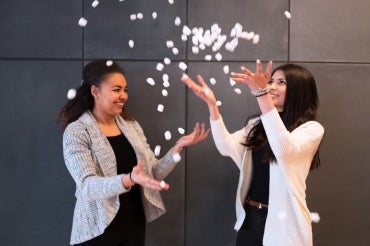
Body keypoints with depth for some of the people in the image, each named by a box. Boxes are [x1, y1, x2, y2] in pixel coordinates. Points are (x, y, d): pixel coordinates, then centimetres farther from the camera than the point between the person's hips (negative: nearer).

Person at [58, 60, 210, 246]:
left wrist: (178, 147, -7)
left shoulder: (131, 125, 6)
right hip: (98, 230, -5)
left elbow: (153, 173, 7)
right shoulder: (76, 131, -10)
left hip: (135, 224, 5)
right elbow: (87, 187, -21)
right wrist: (130, 179, -36)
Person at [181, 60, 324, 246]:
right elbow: (227, 148, -6)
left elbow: (284, 150, -30)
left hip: (283, 223, -5)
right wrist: (212, 105, -16)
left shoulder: (312, 128, -9)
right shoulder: (257, 125, 9)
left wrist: (262, 94, -36)